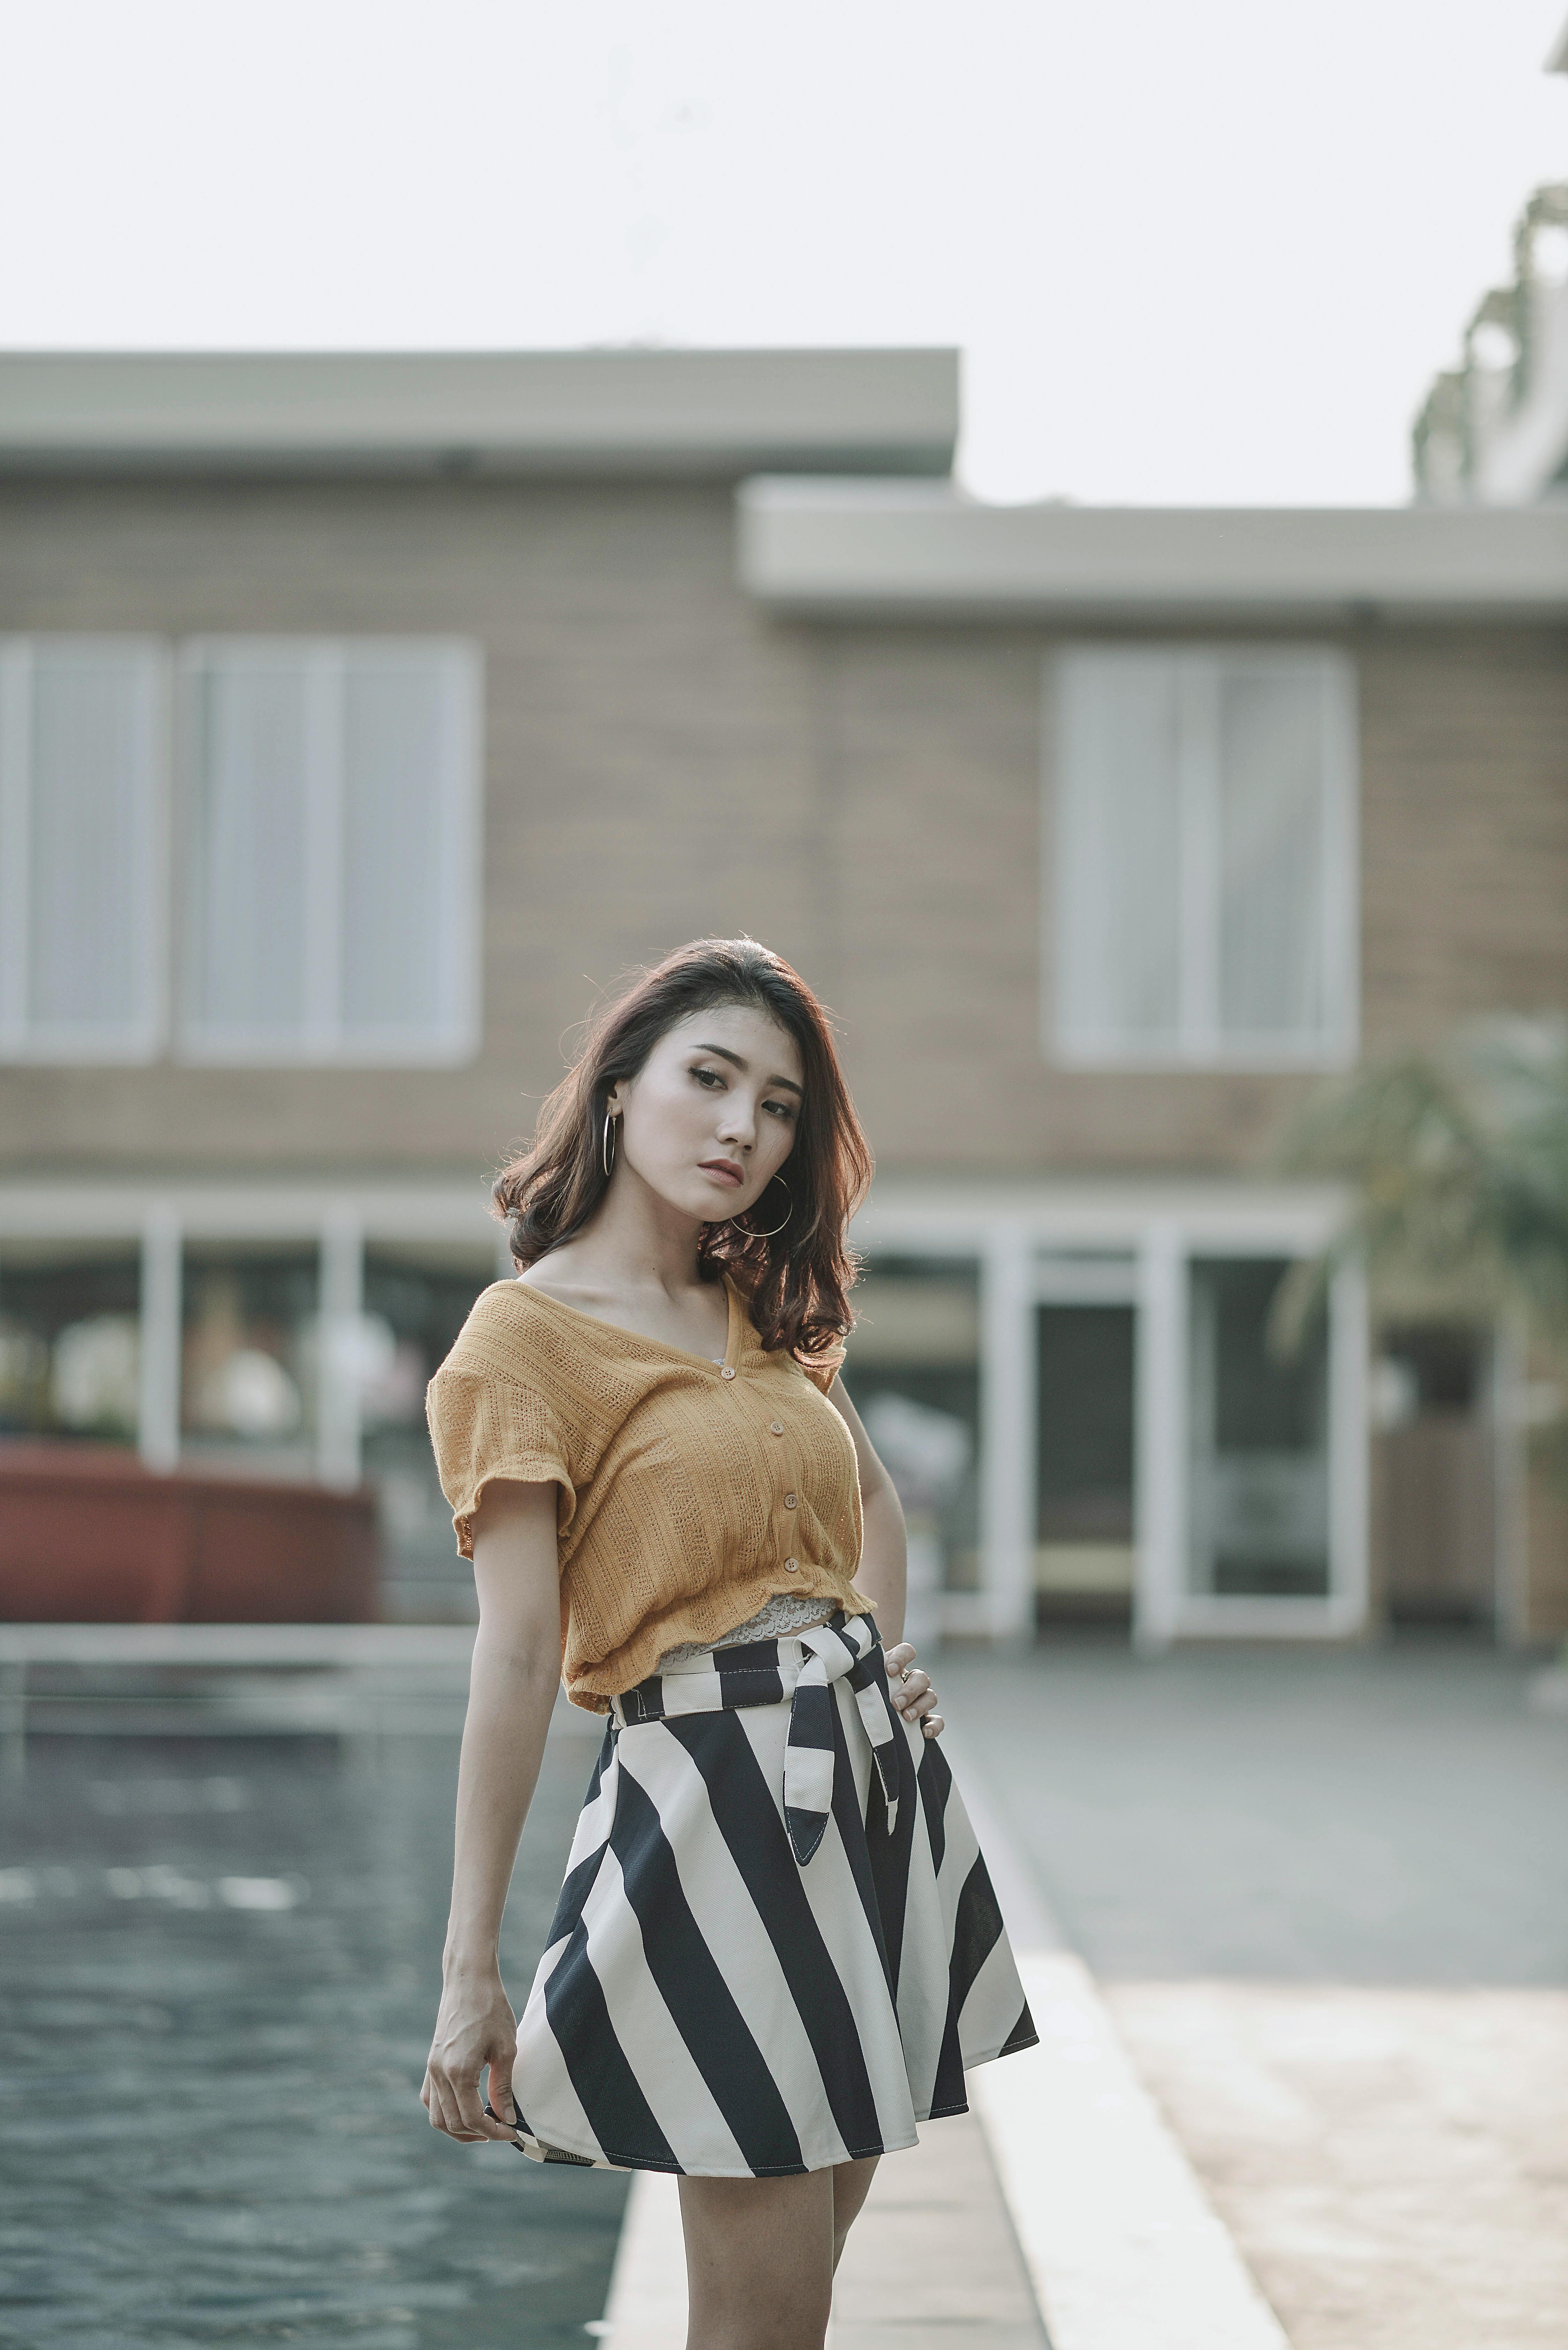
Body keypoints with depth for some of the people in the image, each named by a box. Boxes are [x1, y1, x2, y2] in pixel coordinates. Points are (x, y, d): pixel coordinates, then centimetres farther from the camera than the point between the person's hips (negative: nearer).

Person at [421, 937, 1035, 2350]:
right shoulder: (527, 1334, -8)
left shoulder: (765, 1314, 14)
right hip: (719, 1792, -7)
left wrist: (882, 1661, 13)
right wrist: (470, 1970, -15)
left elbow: (873, 1500, 32)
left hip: (874, 1774, 8)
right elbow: (515, 1661, -13)